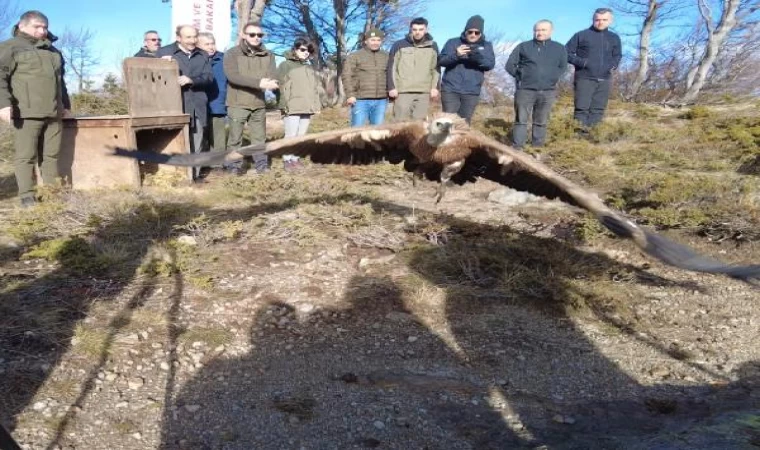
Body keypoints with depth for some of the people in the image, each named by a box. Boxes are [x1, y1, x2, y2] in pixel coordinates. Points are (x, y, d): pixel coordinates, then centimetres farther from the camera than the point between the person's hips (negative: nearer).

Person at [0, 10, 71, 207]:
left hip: (53, 113, 6)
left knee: (52, 154, 7)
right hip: (27, 112, -6)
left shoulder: (53, 51, 24)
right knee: (26, 155, -4)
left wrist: (65, 105, 29)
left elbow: (60, 80, 33)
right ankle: (27, 195, -1)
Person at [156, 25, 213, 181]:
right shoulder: (164, 52, 7)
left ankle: (195, 174, 12)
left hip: (197, 106, 4)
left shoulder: (203, 55, 17)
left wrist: (191, 80, -12)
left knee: (196, 144, 5)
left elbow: (209, 77, 5)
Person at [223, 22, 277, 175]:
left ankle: (261, 163, 18)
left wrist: (268, 83, -30)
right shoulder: (232, 54, -3)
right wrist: (259, 83, -26)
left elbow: (273, 76, -3)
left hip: (259, 104, 3)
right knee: (235, 137, 0)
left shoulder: (268, 55, 9)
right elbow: (233, 76, -18)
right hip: (237, 103, -3)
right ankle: (234, 165, 10)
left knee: (260, 137, 8)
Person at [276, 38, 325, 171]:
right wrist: (284, 104, -15)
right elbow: (280, 85, -7)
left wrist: (319, 102, 10)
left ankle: (295, 158, 16)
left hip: (307, 108, 6)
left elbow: (317, 86, 22)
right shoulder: (285, 65, 1)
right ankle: (287, 160, 1)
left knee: (301, 135, 8)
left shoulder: (310, 67, 22)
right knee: (291, 135, -8)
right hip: (292, 108, -6)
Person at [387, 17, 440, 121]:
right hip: (403, 91, -2)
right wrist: (391, 87, -4)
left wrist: (435, 87, 3)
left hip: (424, 92, 2)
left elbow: (436, 68, 14)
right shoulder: (399, 45, 3)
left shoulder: (432, 46, 11)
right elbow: (391, 68, 3)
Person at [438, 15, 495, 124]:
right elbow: (441, 61, -1)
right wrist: (455, 55, -20)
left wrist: (477, 57, -21)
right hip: (450, 89, -1)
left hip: (472, 92, 1)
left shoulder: (486, 46, 12)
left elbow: (490, 64, -2)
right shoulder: (453, 42, 8)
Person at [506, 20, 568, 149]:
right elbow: (510, 65, 5)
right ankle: (517, 147, 0)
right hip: (525, 90, -2)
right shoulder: (523, 47, 4)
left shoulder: (559, 48, 10)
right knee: (521, 120, -2)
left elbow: (563, 67, 17)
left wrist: (553, 78, 4)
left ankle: (538, 147, 16)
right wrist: (520, 76, -1)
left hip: (548, 91, 2)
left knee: (541, 122, 8)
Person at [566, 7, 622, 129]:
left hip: (604, 80, 4)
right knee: (582, 109, -8)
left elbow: (617, 55, 29)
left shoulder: (614, 38, 15)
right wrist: (581, 62, -13)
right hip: (584, 79, -4)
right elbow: (567, 53, 2)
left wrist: (614, 65, 7)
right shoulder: (581, 35, 1)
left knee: (598, 110, 5)